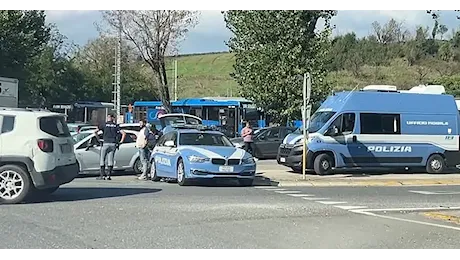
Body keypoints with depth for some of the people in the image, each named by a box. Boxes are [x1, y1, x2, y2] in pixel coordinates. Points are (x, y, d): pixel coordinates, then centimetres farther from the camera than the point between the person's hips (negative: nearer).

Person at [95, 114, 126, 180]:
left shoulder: (104, 124, 3)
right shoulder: (116, 125, 10)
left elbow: (95, 131, -5)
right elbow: (123, 133, 3)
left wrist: (98, 139, 5)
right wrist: (121, 141, 8)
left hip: (106, 143, -3)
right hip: (113, 144, 3)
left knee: (102, 159, 6)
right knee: (110, 160, 4)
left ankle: (102, 175, 2)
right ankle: (109, 175, -1)